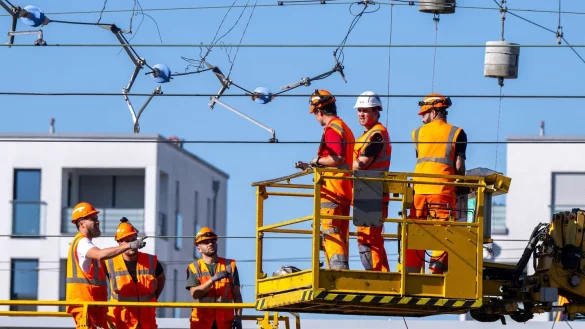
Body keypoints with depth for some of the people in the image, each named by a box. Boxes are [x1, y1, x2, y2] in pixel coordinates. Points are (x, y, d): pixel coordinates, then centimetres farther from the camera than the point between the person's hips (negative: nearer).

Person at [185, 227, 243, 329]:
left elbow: (236, 294, 7)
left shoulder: (230, 266, 11)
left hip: (225, 320, 1)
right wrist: (213, 279, -19)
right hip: (201, 320, -1)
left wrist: (238, 317, -3)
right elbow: (195, 293, -8)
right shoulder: (194, 268, 7)